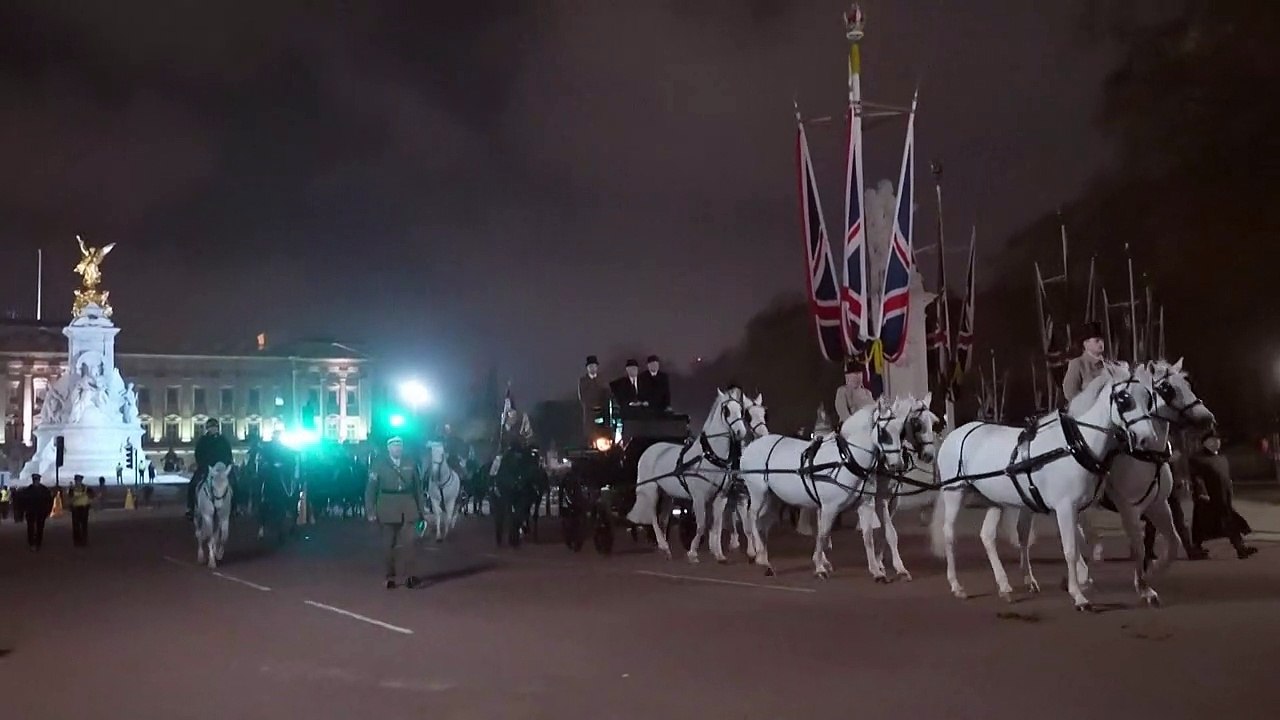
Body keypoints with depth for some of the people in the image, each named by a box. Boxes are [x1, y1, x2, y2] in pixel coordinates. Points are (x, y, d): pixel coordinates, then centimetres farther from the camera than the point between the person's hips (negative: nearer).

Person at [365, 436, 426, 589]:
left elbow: (418, 487, 9)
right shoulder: (378, 464, -1)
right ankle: (391, 576, 16)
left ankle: (408, 575, -7)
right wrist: (370, 511, -6)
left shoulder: (410, 464, 5)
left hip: (408, 508, 1)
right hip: (387, 508, -1)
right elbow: (371, 489, -1)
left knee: (407, 542, -9)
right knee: (389, 544, 7)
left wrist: (422, 509, 8)